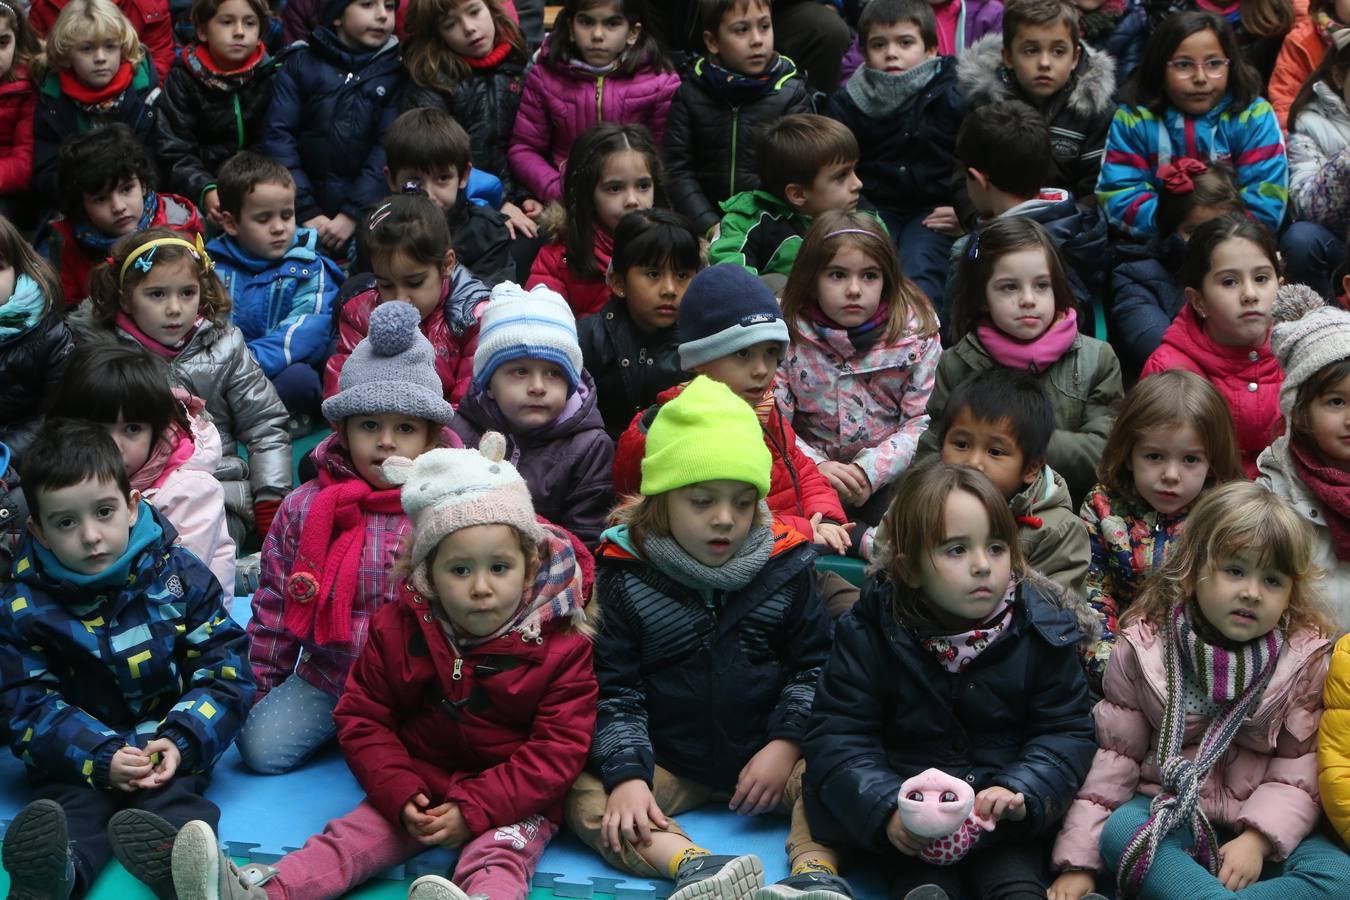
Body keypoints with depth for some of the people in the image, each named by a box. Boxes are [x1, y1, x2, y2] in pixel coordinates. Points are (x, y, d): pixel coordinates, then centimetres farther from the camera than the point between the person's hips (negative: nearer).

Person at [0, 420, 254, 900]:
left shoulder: (180, 575, 0)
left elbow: (225, 669, -1)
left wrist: (182, 742, -18)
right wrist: (100, 758, -23)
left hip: (168, 745, 0)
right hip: (79, 752, 0)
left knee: (176, 794, -30)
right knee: (71, 801, -31)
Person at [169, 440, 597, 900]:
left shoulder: (561, 646, -11)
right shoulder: (398, 629, -2)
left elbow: (558, 749, -13)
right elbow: (363, 719, 3)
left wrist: (474, 810, -21)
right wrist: (401, 796, -13)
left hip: (514, 801, -4)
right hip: (417, 789, 4)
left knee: (498, 852, -33)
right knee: (351, 836, -15)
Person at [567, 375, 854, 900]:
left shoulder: (784, 565, -1)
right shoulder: (624, 574, -6)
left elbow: (813, 664, 6)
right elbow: (613, 688, -7)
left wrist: (786, 743, -9)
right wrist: (628, 775, -21)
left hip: (767, 757, 1)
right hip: (667, 762, -1)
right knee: (584, 798, -28)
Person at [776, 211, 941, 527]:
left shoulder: (915, 333, -3)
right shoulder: (787, 334, -5)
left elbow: (923, 421, -7)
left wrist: (871, 470, -20)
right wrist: (815, 466, -24)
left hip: (889, 478, 0)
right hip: (812, 477, 0)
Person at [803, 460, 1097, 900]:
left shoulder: (1042, 630, -3)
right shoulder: (869, 633, -7)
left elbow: (1066, 731, -1)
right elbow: (837, 737, -9)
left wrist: (1021, 791, -21)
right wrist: (887, 808, -27)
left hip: (1007, 816, 2)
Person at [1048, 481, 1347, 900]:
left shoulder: (1307, 658, -4)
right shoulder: (1144, 646, -3)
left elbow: (1297, 772, -5)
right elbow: (1113, 753, -2)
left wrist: (1257, 838, -23)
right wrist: (1080, 862, -9)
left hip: (1261, 824, 1)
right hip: (1167, 809, 0)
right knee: (1119, 830, -33)